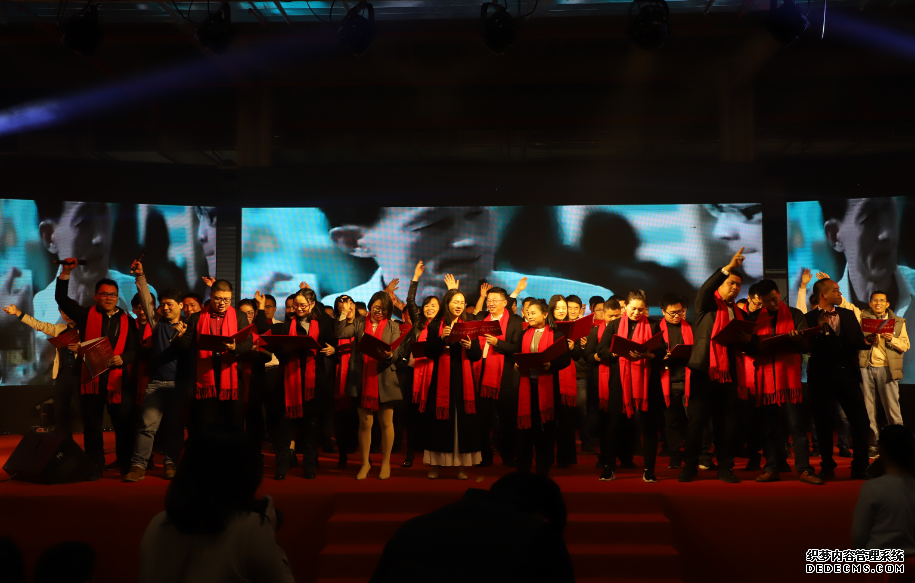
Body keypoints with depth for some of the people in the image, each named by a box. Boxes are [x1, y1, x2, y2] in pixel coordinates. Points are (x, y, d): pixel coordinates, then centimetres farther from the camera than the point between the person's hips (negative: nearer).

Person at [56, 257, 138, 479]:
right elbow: (62, 298, 5)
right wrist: (65, 273, -4)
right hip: (91, 378, 0)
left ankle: (126, 466, 12)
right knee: (92, 425, 6)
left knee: (124, 425, 1)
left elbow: (134, 349, 7)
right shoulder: (87, 315, 9)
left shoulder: (126, 321, 10)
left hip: (118, 380, 0)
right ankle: (95, 467, 16)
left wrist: (123, 358, -13)